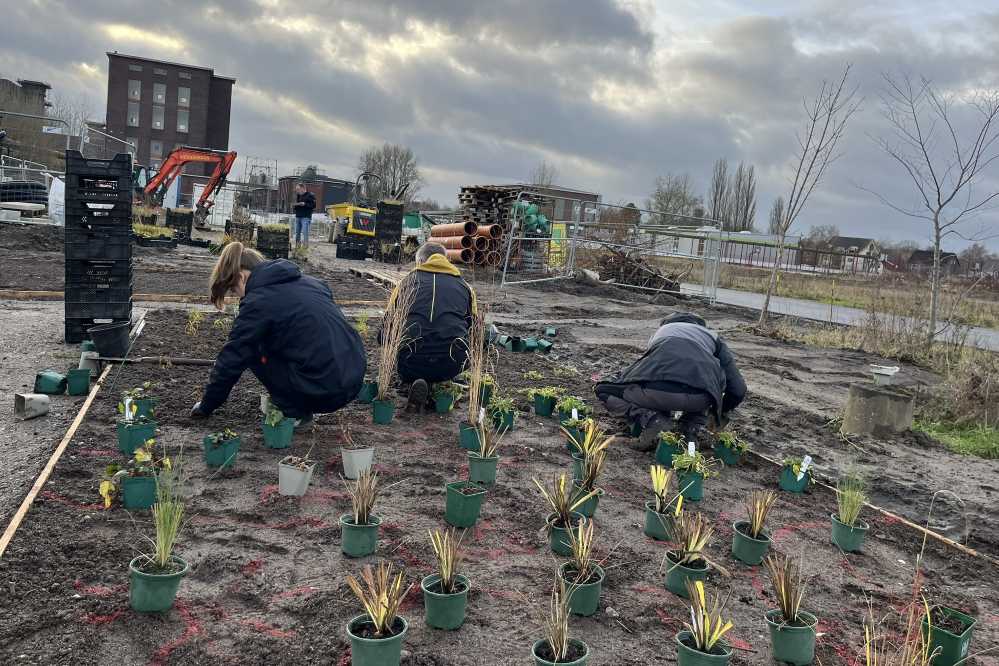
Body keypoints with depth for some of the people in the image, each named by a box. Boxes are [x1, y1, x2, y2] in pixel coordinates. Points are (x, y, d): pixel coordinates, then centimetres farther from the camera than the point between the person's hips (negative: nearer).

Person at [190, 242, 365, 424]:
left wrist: (205, 407, 13)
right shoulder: (307, 281, 15)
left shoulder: (257, 302, -6)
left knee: (252, 349, 8)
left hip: (325, 393, -8)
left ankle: (293, 411, 7)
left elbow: (231, 362, 0)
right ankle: (298, 405, 19)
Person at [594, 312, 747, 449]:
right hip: (698, 397, 1)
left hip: (654, 391, 0)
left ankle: (649, 418, 2)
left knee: (604, 391, 28)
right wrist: (722, 414, 48)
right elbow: (738, 389, 28)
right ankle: (691, 428, 16)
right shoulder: (713, 337, 34)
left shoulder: (660, 331, 40)